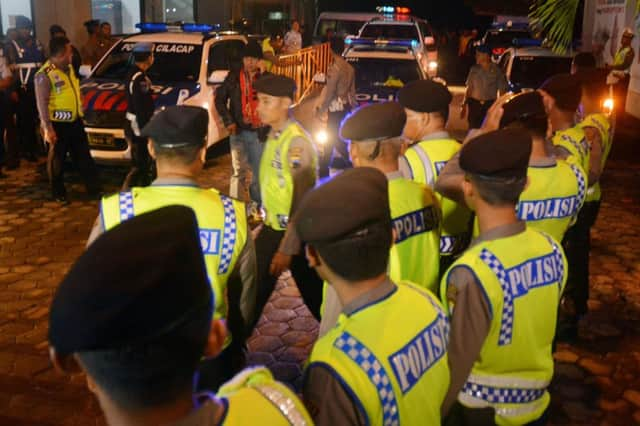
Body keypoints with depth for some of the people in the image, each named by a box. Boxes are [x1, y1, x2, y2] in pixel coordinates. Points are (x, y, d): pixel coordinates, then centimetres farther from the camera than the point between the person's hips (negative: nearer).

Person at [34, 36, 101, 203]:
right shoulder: (45, 75, -17)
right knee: (57, 160, 7)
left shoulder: (68, 68, 8)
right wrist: (47, 128, -22)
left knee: (84, 156, 12)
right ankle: (59, 193, 20)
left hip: (75, 121, 7)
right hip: (58, 124, -7)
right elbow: (42, 104, -19)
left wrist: (80, 111, 20)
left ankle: (94, 189, 19)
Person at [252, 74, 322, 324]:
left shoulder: (297, 143, -22)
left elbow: (301, 202, -23)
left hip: (295, 231, -8)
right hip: (272, 227, 8)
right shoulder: (274, 135, 4)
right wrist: (266, 217, 17)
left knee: (314, 295, 9)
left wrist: (287, 249, -22)